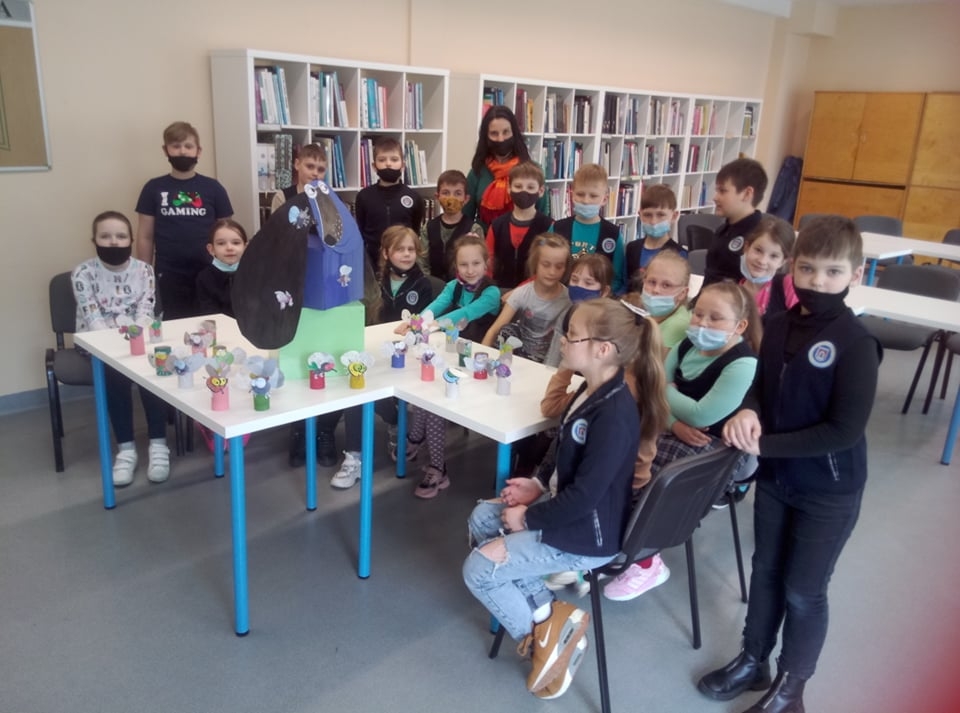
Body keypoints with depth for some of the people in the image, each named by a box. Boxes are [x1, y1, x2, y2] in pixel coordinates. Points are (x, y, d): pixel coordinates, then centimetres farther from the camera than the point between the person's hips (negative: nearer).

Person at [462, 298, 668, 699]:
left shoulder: (615, 414, -30)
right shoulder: (591, 390, 0)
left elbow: (584, 496, -28)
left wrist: (529, 518, -16)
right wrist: (538, 483, 2)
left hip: (586, 535, -10)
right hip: (566, 506, 10)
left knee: (478, 570, -9)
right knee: (482, 517, 12)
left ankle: (543, 637, 10)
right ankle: (547, 613, 9)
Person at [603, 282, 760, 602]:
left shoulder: (744, 366, -19)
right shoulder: (687, 346, 5)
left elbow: (701, 416, -25)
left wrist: (667, 391, -8)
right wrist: (674, 422, -15)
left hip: (716, 450, -8)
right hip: (676, 433, 8)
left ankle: (645, 562, -1)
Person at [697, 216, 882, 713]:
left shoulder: (856, 344, -21)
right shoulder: (779, 326, -3)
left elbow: (844, 431, -24)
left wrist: (765, 444, -24)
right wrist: (747, 412, -16)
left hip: (829, 491, -5)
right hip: (775, 477, 6)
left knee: (804, 591, 10)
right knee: (766, 572, 20)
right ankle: (753, 660, 41)